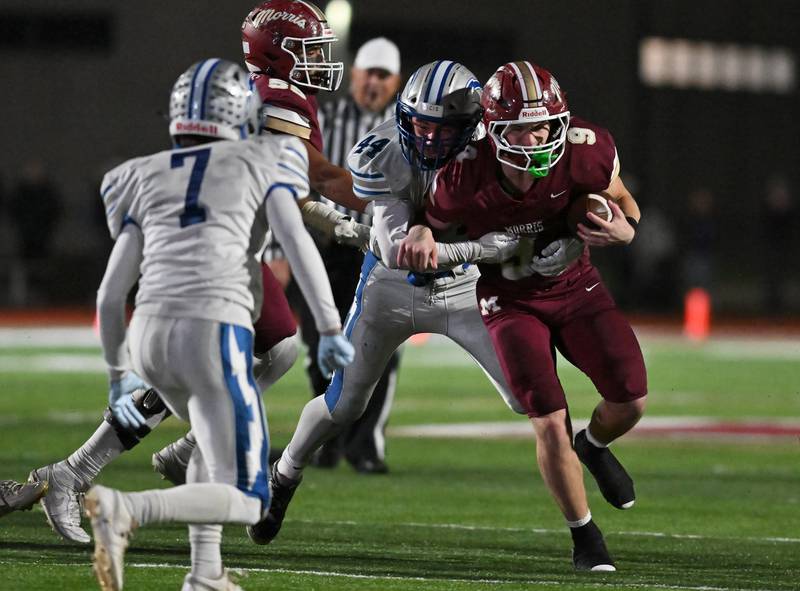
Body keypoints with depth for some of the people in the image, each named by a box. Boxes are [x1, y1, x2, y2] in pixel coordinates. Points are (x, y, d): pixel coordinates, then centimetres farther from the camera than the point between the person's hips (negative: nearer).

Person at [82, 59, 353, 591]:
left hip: (149, 334, 5)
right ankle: (126, 510, -27)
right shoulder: (259, 165, 12)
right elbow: (296, 242, -5)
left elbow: (111, 293, 17)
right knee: (246, 501, -3)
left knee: (217, 436, 34)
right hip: (216, 333, -5)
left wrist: (118, 372, 29)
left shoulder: (145, 179, 20)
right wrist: (331, 329, -6)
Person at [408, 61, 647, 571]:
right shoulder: (464, 183, -27)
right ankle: (584, 538, 8)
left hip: (575, 287, 2)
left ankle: (594, 445, 32)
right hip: (511, 302, -2)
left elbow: (620, 199, -2)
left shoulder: (585, 153, -23)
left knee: (631, 399, -7)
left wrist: (624, 230, -24)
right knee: (550, 423, -13)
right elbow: (432, 221, -5)